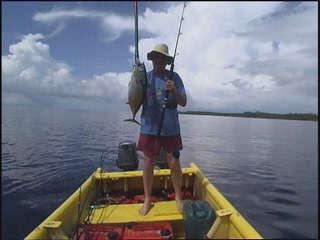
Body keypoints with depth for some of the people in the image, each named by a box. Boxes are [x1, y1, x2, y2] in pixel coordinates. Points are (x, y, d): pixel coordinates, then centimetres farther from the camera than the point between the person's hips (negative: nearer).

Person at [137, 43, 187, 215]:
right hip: (149, 128, 1)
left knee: (174, 164, 5)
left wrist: (174, 91, -19)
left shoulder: (174, 77, 2)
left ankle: (178, 197, 28)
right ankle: (147, 200, 26)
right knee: (148, 164, 7)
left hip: (170, 128, 0)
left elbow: (183, 103, -1)